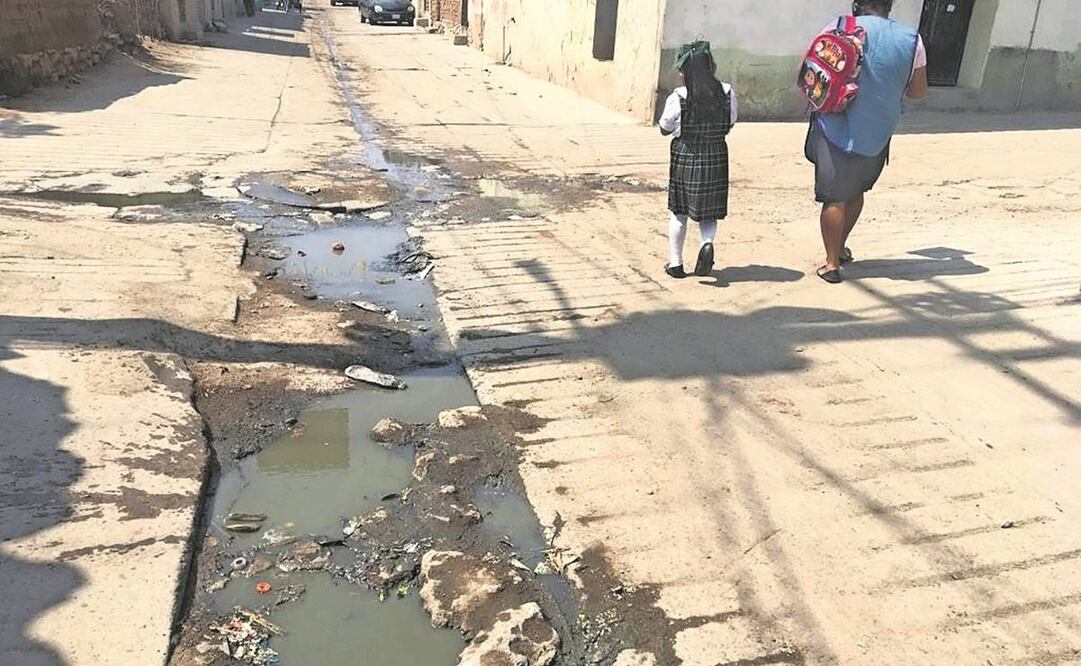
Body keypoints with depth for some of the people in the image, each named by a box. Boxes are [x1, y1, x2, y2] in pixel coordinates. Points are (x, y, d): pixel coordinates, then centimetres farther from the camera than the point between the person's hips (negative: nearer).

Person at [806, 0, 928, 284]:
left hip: (837, 130, -3)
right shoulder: (911, 40, 1)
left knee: (834, 198, 3)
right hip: (878, 135, 3)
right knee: (856, 191, 23)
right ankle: (841, 247, 36)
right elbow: (919, 90, 8)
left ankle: (832, 263, 5)